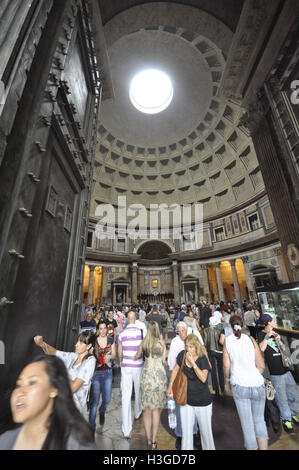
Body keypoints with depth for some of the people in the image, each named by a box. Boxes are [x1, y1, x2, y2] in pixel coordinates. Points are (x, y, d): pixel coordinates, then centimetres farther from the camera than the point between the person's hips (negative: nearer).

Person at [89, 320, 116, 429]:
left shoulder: (111, 340, -2)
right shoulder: (94, 341, -10)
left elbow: (114, 354, 2)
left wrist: (109, 357, -19)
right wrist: (97, 363, -22)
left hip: (108, 372, 3)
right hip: (96, 372, -2)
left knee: (107, 399, 11)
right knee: (95, 401, 2)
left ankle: (102, 412, 45)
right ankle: (92, 425, 25)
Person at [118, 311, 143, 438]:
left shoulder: (122, 334, -9)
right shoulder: (141, 332, -14)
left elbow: (119, 353, 1)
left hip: (126, 367, 0)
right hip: (138, 366, 0)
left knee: (126, 396, 8)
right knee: (138, 391, 24)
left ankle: (126, 430, 12)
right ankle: (137, 413, 49)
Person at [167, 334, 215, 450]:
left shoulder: (202, 359, -19)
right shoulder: (182, 355, -12)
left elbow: (203, 378, -28)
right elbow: (175, 369, 3)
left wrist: (193, 362, -32)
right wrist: (170, 386, 5)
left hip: (202, 401, -2)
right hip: (186, 400, 2)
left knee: (205, 430, 17)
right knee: (186, 431, 12)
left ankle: (209, 447, 42)